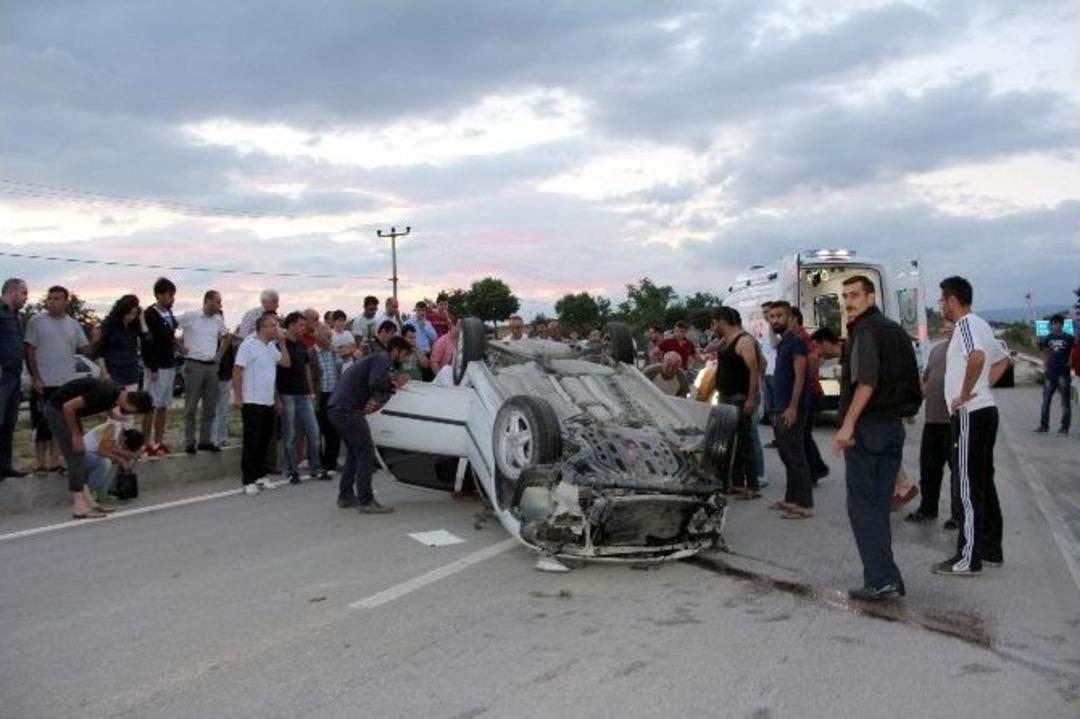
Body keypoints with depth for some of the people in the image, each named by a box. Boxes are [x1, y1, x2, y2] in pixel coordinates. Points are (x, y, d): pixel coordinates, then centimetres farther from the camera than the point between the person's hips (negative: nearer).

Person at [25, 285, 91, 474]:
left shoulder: (73, 324, 8)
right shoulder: (36, 321, -4)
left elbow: (85, 349, 9)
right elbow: (29, 352, -5)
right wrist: (35, 378, -12)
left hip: (67, 384, 4)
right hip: (44, 384, -4)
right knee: (42, 425, 2)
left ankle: (54, 463, 19)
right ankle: (41, 464, 11)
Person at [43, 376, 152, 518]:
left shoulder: (115, 396, -1)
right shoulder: (105, 394, -29)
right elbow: (68, 407, -27)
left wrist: (80, 433, 10)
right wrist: (75, 436, -18)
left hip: (68, 410, 9)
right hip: (58, 409, -9)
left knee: (80, 459, 9)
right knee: (75, 459, -9)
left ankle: (86, 501, 13)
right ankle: (79, 508, -5)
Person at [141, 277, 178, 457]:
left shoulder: (169, 313, 10)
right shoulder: (149, 314, -15)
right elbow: (147, 343, -18)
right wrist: (152, 368, -19)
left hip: (169, 366, 8)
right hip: (156, 367, -8)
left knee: (163, 407, 12)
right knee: (151, 407, -3)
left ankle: (158, 442, 19)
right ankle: (147, 444, 2)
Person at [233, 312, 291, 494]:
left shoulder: (272, 346, 13)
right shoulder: (249, 345, -11)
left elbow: (286, 363, 10)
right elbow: (237, 371, -13)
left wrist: (282, 343, 2)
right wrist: (237, 397, -15)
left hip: (268, 402, 8)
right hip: (252, 402, -8)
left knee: (265, 442, 12)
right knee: (251, 442, -2)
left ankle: (259, 476, 22)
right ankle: (248, 481, 5)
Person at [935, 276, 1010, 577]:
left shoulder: (966, 324, -13)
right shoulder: (980, 325, 17)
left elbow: (977, 357, -33)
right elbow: (1002, 360, 30)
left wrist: (965, 394, -22)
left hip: (971, 414, -10)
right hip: (985, 410, 10)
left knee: (970, 486, -6)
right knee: (984, 482, 15)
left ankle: (969, 558, -1)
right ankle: (991, 549, 23)